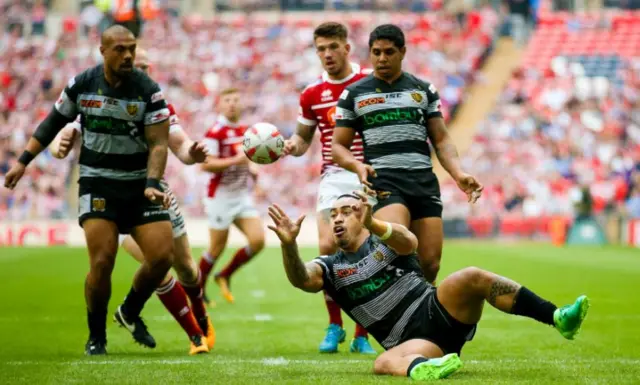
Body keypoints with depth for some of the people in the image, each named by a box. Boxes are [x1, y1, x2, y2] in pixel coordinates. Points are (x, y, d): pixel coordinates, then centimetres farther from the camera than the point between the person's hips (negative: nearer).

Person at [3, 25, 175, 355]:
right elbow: (53, 122, 11)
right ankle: (96, 336, 7)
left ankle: (130, 313, 18)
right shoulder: (81, 85, -3)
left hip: (139, 182, 1)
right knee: (102, 262, -14)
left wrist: (151, 184, -23)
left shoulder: (149, 90, -7)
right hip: (97, 182, -1)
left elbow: (158, 142, -10)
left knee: (162, 256, -10)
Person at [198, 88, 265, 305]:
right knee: (217, 249, 0)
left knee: (258, 240, -5)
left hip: (243, 196, 7)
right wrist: (236, 160, -29)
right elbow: (206, 164, -22)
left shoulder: (245, 132, 11)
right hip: (221, 196, -7)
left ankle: (225, 276, 15)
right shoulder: (215, 132, -13)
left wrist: (252, 171, 8)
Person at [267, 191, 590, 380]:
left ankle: (558, 318, -36)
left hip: (439, 311, 0)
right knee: (384, 363, -36)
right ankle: (420, 368, -73)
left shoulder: (384, 242, 7)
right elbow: (300, 278, -11)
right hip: (414, 343, 0)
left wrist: (373, 224, -39)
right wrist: (289, 244, -32)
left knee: (472, 278, -29)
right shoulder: (331, 268, 12)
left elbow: (409, 242, -18)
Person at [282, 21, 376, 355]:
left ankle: (361, 335, 8)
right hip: (334, 177, 2)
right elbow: (303, 139, 19)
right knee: (328, 247, -15)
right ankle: (334, 326, 4)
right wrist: (291, 145, -4)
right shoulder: (312, 94, 8)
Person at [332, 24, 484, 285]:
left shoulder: (424, 90, 14)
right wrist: (357, 165, -12)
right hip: (383, 181, -3)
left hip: (424, 181, 3)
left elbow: (441, 139, 14)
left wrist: (458, 174, -4)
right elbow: (338, 145, 10)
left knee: (430, 263, -4)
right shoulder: (353, 94, 9)